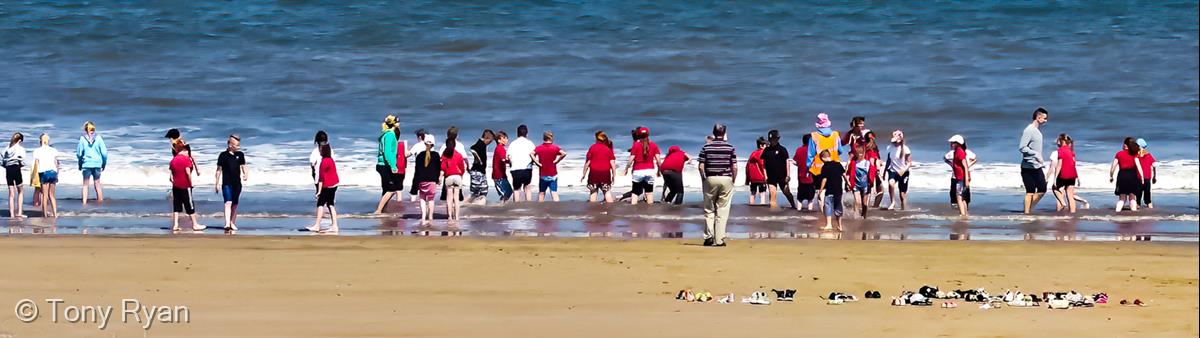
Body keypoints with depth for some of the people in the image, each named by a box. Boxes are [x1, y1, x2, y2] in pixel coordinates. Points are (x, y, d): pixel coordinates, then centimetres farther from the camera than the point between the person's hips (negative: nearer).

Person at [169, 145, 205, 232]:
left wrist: (173, 182, 15)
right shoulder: (186, 159, -11)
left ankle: (175, 225, 3)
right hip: (185, 186, -6)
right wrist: (191, 182, -8)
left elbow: (172, 173, 10)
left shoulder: (173, 160, 9)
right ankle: (195, 225, 7)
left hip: (176, 186, 6)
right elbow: (188, 172, -18)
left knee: (176, 206, 7)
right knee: (190, 206, 2)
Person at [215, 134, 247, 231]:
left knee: (235, 204, 10)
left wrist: (245, 174, -13)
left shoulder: (240, 155, 7)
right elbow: (219, 169, 1)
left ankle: (233, 223, 20)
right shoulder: (223, 155, -4)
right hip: (226, 183, -4)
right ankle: (227, 224, -25)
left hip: (237, 183, 4)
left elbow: (243, 166, 10)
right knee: (228, 202, -16)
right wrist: (217, 184, 2)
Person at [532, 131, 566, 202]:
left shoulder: (539, 148, -1)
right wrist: (556, 161, -9)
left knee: (541, 193, 13)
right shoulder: (555, 147, -5)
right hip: (553, 175, -1)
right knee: (554, 193, -2)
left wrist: (537, 163, -11)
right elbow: (564, 153, -20)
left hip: (542, 175, 1)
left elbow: (531, 154, -19)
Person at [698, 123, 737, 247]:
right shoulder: (730, 148, -1)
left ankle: (708, 237, -2)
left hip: (710, 179, 0)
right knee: (723, 211, 3)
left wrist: (704, 180, 9)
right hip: (726, 179, 0)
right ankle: (719, 240, 0)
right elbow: (734, 167, -3)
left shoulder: (706, 147, 0)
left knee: (709, 210, 10)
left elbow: (701, 166, -4)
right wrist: (733, 180, 9)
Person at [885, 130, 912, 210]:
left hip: (903, 173, -2)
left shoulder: (905, 149, -10)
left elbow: (910, 163, -7)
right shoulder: (890, 147, 1)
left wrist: (904, 170, -24)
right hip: (893, 171, 2)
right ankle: (893, 202, -22)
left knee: (902, 194, 3)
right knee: (891, 183, -32)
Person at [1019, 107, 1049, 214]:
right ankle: (1027, 213, 2)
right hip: (1028, 168, -9)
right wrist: (1036, 154, -27)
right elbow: (1022, 147, -21)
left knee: (1042, 189, 10)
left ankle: (1030, 210, 18)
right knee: (1030, 192, -5)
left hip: (1037, 167, 9)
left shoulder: (1038, 130, 15)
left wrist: (1042, 163, 21)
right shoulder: (1029, 131, -14)